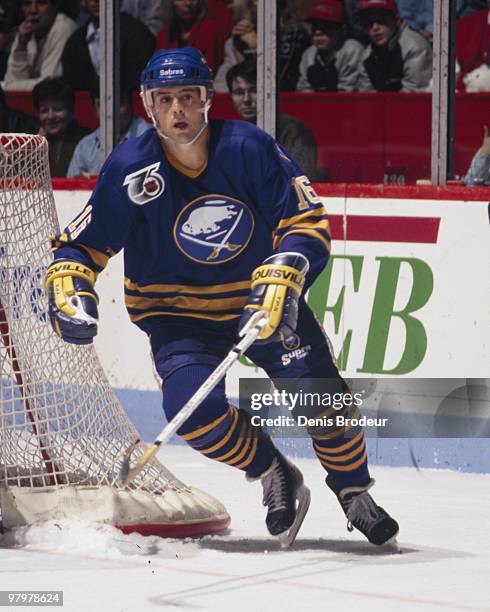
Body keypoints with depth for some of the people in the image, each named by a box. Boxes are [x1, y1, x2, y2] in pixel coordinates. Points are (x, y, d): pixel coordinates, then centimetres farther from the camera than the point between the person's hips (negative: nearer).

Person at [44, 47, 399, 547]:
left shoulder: (248, 148, -18)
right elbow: (82, 243, -6)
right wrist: (69, 291, -24)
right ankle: (273, 475, 5)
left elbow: (307, 221, -13)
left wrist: (281, 281, -27)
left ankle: (354, 493, 15)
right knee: (193, 408, -24)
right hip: (179, 313, 0)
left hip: (260, 296, 0)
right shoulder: (130, 169, -16)